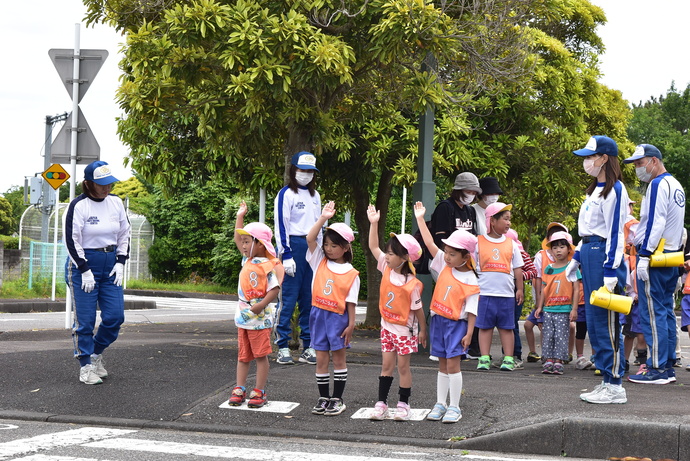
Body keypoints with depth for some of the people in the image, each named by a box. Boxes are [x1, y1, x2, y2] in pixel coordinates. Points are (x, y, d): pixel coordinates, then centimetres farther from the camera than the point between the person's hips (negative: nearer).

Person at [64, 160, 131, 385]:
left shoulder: (116, 202, 4)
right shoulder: (79, 205, -11)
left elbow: (125, 233, 13)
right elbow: (71, 240, -11)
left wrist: (120, 263, 3)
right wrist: (85, 271, -14)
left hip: (111, 266, 5)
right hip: (83, 265, -5)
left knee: (115, 316, 1)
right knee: (85, 320, -2)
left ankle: (97, 352, 25)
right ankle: (86, 366, 9)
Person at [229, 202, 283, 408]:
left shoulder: (267, 266, -16)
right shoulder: (247, 260, 8)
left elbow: (274, 289, -21)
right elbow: (237, 239, 21)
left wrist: (260, 306, -28)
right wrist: (240, 216, 23)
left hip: (260, 319, -8)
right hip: (243, 317, 8)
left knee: (261, 355, 1)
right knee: (243, 356, 11)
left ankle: (259, 392, 6)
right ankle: (239, 389, 16)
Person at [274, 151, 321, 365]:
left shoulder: (315, 195, 18)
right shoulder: (286, 194, -3)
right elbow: (281, 225, -8)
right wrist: (286, 255, -15)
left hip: (312, 248, 6)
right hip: (293, 245, -6)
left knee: (310, 299, 6)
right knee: (288, 298, -6)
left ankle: (308, 347, 10)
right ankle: (282, 347, -2)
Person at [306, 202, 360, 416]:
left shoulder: (351, 274, -4)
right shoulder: (320, 262, 4)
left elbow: (351, 301, -5)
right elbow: (310, 238, -7)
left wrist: (351, 324, -9)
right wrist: (323, 218, -13)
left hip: (338, 318, -3)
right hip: (319, 315, 3)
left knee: (338, 358, 6)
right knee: (321, 359, 8)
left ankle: (337, 399, 14)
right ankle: (324, 398, 17)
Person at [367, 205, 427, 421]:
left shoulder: (412, 284, -22)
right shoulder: (387, 268, -5)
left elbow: (418, 309, -13)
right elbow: (373, 247, -1)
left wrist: (422, 331, -5)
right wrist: (374, 223, -8)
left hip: (405, 329, -5)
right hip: (387, 326, 6)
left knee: (403, 366, 4)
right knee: (387, 365, 9)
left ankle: (403, 405, 15)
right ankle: (381, 403, 13)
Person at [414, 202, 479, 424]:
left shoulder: (470, 281, -12)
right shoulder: (444, 265, 2)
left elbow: (471, 310, -12)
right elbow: (430, 243, 1)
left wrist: (469, 333, -16)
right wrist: (420, 219, -1)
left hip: (456, 324, -5)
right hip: (438, 321, 5)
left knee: (452, 364, -6)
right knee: (442, 364, 12)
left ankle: (454, 407, 1)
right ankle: (440, 404, 18)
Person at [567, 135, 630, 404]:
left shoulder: (614, 190, -12)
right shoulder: (595, 189, 17)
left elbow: (615, 232, -16)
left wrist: (611, 271, -20)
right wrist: (576, 259, 22)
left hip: (604, 257, -10)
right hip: (589, 255, 10)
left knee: (606, 322, -6)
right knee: (593, 322, 11)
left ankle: (615, 387, -1)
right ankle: (606, 380, 18)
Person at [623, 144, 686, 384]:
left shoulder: (658, 185, -11)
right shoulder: (676, 185, 18)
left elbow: (655, 223, -19)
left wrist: (645, 255, -19)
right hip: (672, 256, 10)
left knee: (652, 313, -7)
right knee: (666, 310, 11)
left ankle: (657, 369, -7)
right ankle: (668, 367, 13)